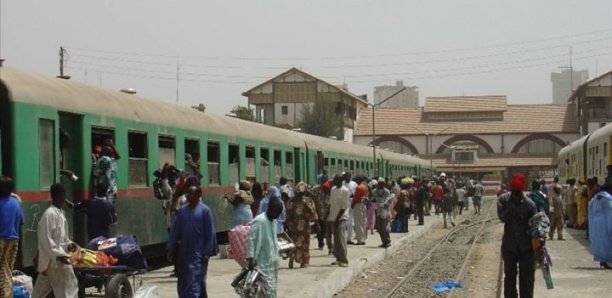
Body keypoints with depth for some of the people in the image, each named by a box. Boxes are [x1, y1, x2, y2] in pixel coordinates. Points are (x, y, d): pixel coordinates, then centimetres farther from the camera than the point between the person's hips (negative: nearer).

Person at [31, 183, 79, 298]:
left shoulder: (60, 213, 12)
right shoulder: (50, 214, -17)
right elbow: (46, 239, -21)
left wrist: (68, 245, 7)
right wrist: (59, 255, -25)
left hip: (55, 258, 9)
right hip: (54, 260, -9)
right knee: (69, 289, -5)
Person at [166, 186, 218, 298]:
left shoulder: (205, 211, -6)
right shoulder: (182, 210, 7)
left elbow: (210, 233, -7)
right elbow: (175, 230, 9)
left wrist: (207, 252, -11)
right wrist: (170, 248, 4)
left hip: (198, 252, -5)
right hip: (184, 252, 5)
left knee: (195, 281, -10)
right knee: (183, 282, 10)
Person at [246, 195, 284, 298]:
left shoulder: (274, 221, 10)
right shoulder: (259, 221, -17)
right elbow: (251, 240, -19)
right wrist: (250, 258, -24)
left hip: (273, 262, 9)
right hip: (263, 263, -9)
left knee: (272, 290, 11)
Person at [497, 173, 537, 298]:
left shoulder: (529, 203, -10)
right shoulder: (504, 200, -7)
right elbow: (503, 217, -19)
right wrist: (513, 204, -26)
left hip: (526, 246, -1)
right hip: (509, 245, 1)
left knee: (527, 278, 5)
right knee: (510, 276, 12)